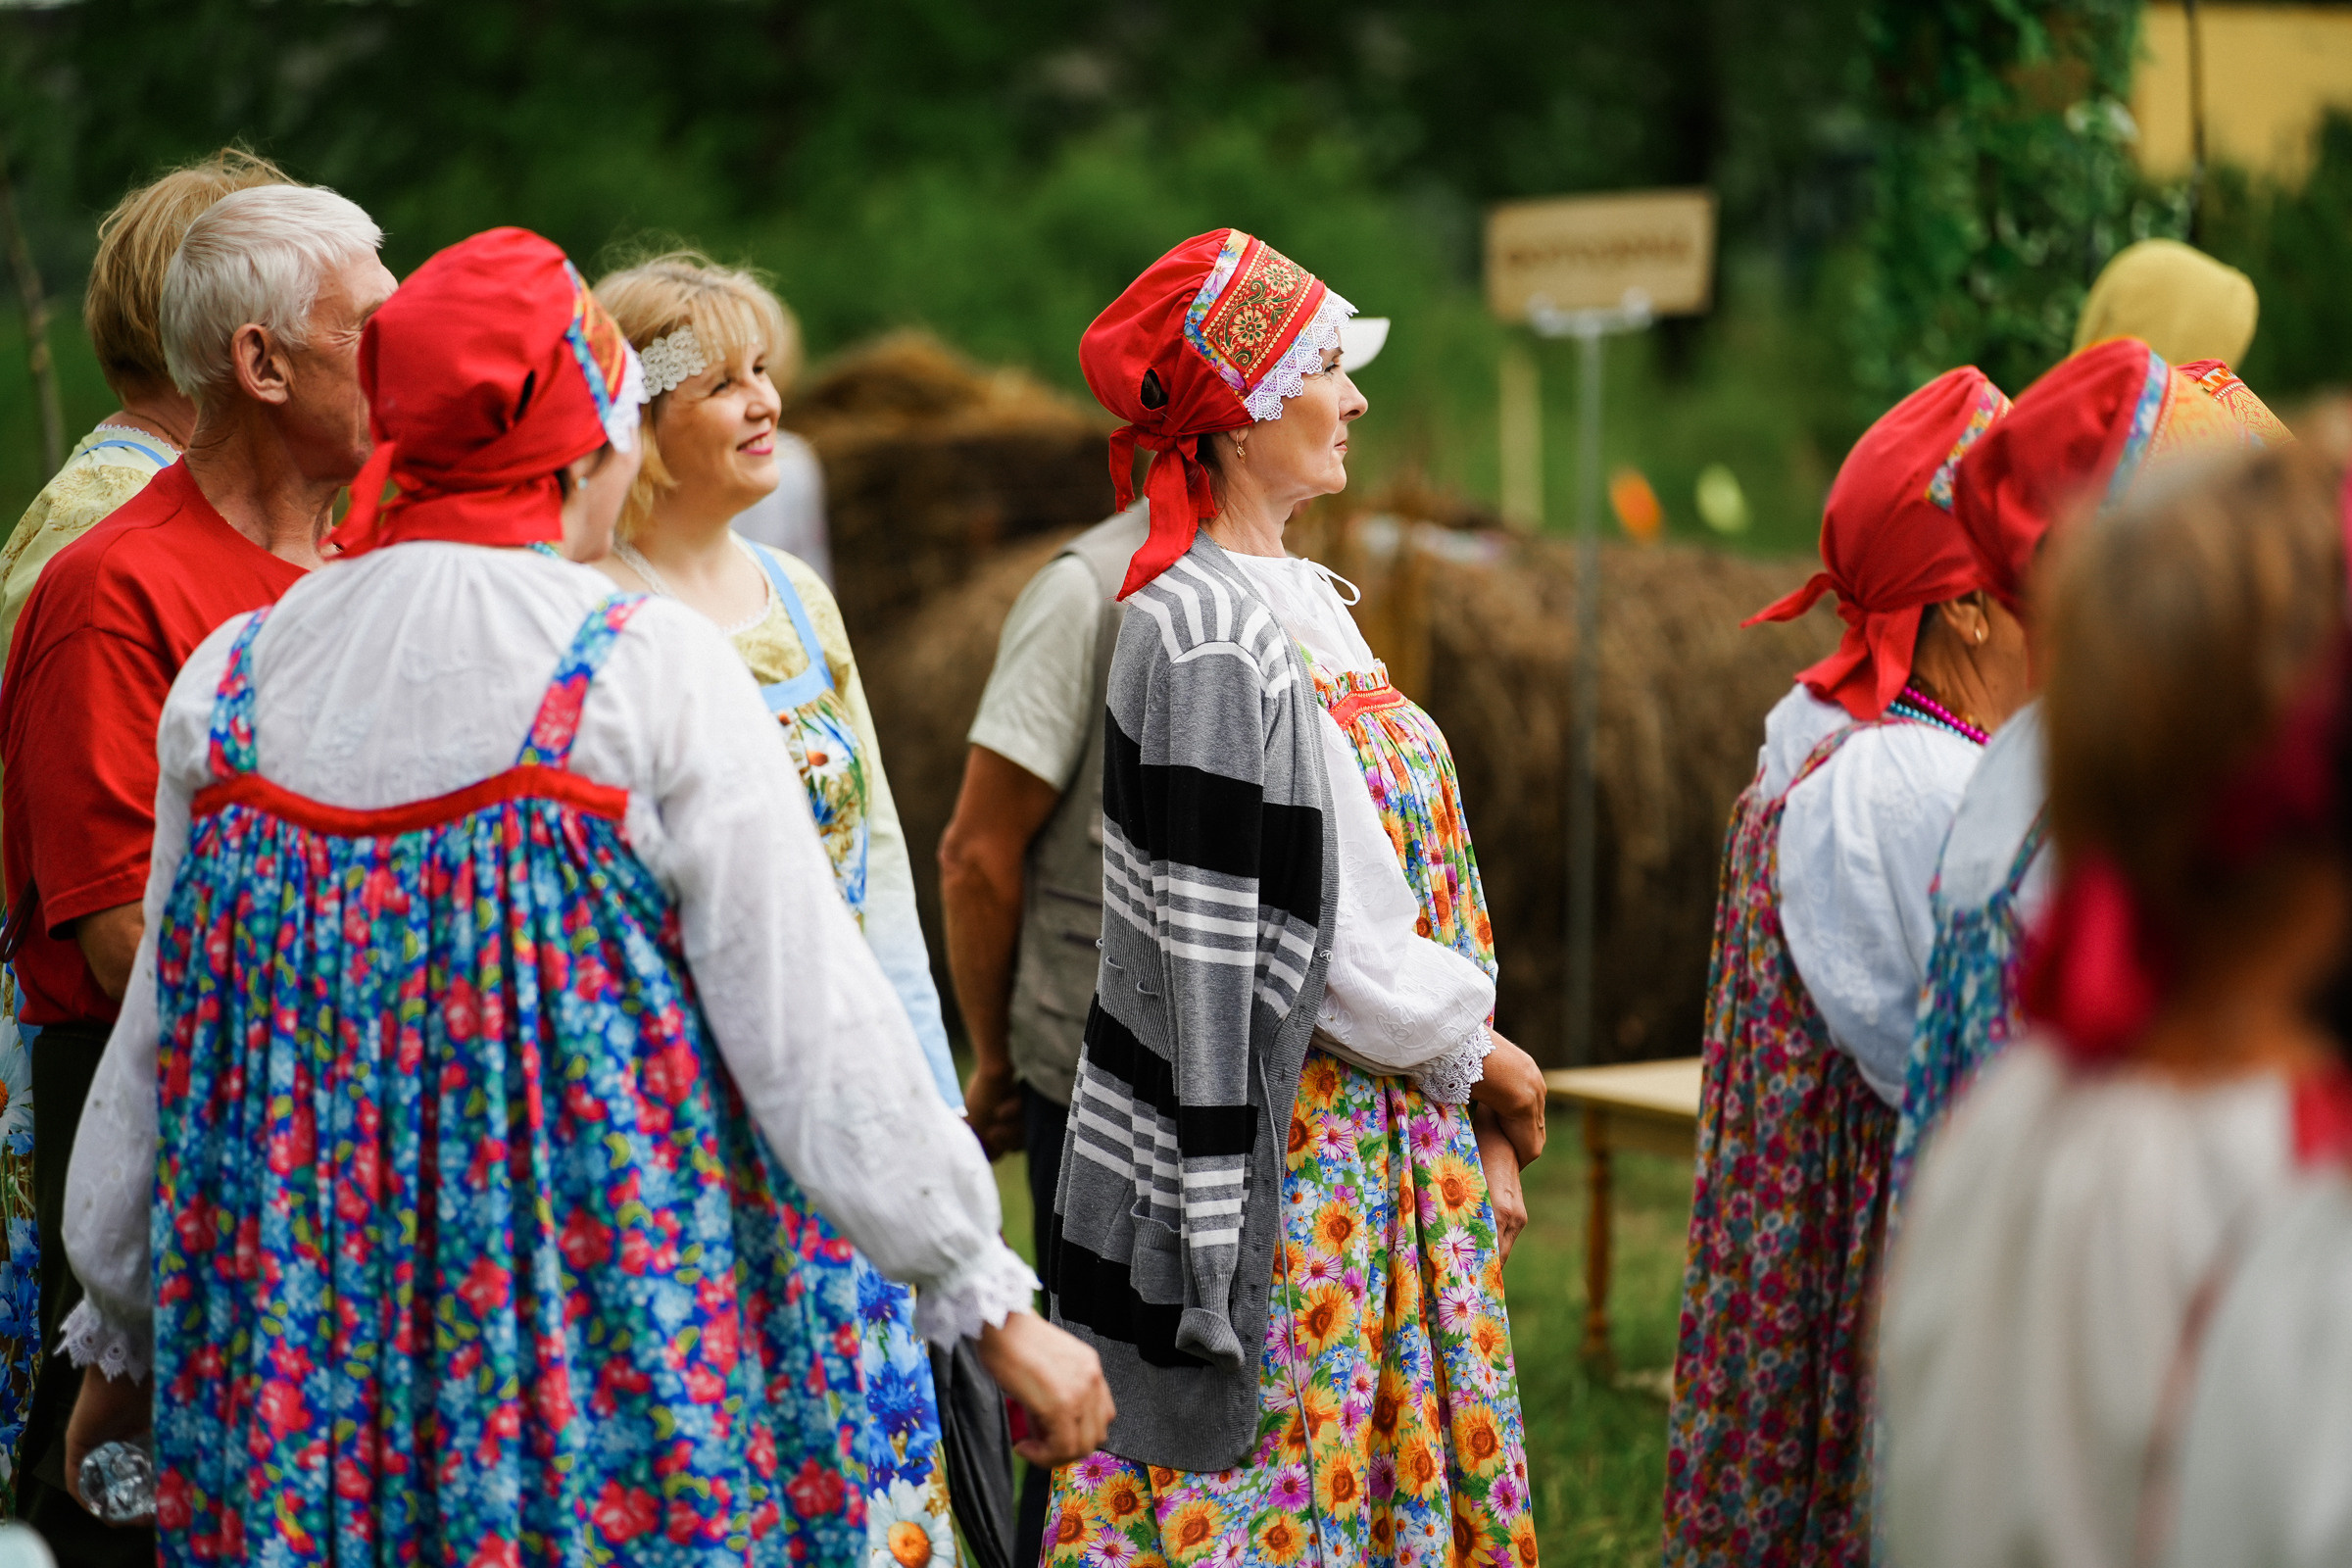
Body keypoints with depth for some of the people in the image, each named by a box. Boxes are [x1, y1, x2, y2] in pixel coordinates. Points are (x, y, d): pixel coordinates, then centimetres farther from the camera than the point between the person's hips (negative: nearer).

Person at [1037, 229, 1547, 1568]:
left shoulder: (1298, 600, 13)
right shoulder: (1205, 631, -17)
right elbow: (1310, 938, -19)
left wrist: (1481, 1122, 12)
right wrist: (1479, 1054, -6)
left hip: (1394, 1146, 9)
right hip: (1281, 1151, -9)